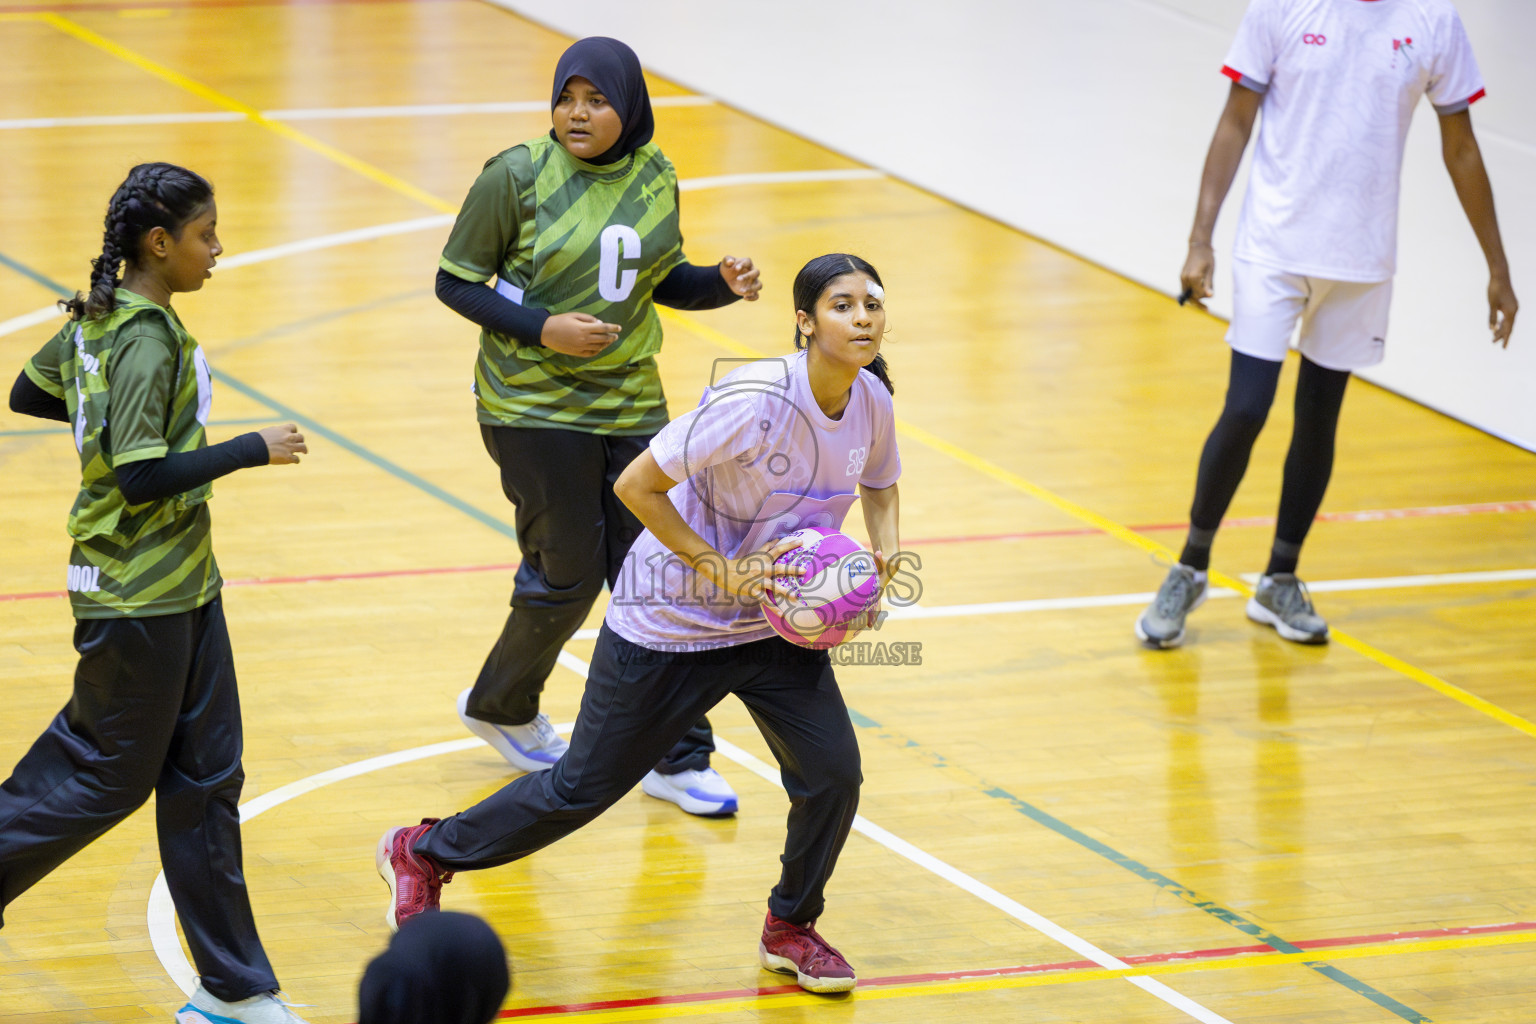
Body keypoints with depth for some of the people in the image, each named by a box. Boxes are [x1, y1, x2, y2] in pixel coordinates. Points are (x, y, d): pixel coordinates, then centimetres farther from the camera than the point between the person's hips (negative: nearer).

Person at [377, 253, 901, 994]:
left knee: (833, 773, -8)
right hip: (669, 623, -6)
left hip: (777, 623, 6)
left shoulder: (870, 400, -9)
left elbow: (879, 484, 14)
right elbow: (636, 486, -25)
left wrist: (886, 547, -5)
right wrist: (720, 571, -26)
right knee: (584, 788, 6)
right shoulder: (755, 403, -31)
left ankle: (790, 929, 19)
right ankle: (422, 854, 28)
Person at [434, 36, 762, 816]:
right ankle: (499, 707, 29)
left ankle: (676, 759, 13)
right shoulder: (517, 178, -12)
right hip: (535, 407, -4)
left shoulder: (655, 179, 3)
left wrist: (723, 284, -4)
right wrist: (542, 329, -19)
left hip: (631, 403, 4)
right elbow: (456, 282, -7)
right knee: (566, 576, 0)